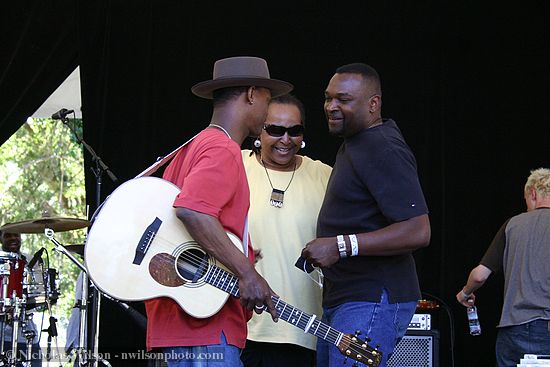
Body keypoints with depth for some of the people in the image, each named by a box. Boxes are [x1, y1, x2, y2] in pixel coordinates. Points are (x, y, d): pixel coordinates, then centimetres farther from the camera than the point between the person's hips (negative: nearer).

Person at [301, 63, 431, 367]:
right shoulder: (354, 144, 18)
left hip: (371, 303, -11)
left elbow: (417, 232, -24)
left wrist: (342, 246, -25)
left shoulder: (383, 150, -16)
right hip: (339, 301, 11)